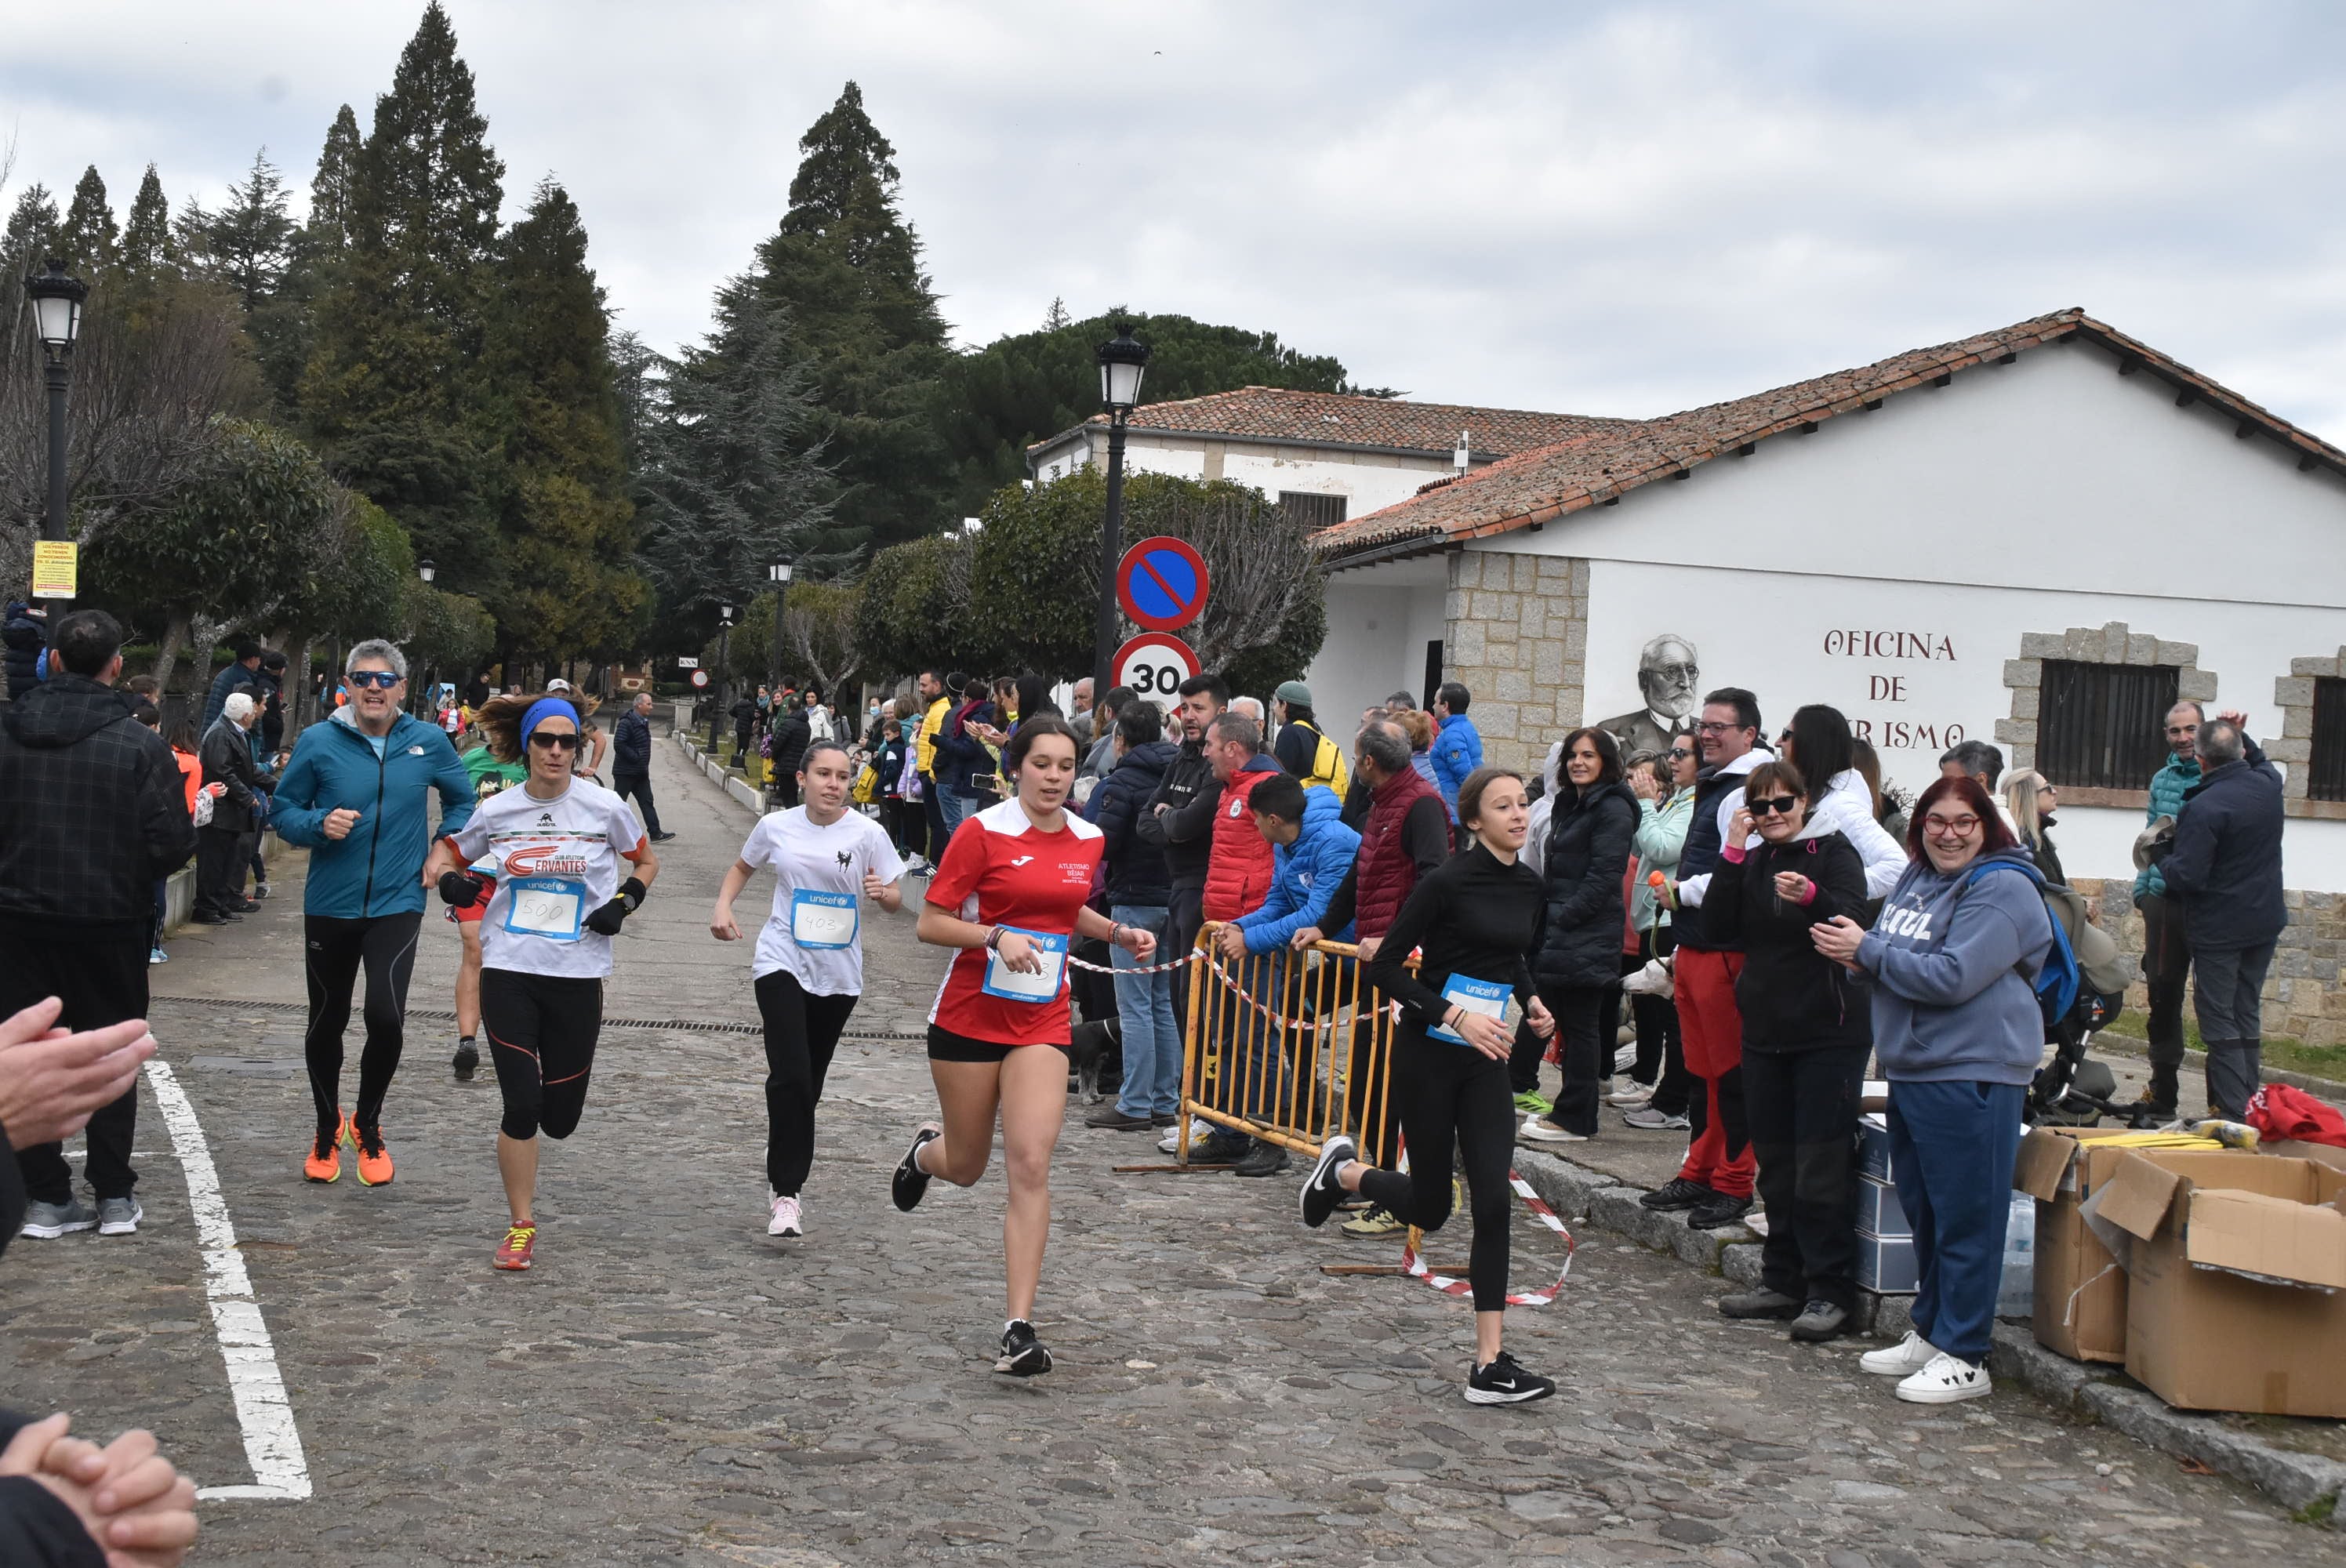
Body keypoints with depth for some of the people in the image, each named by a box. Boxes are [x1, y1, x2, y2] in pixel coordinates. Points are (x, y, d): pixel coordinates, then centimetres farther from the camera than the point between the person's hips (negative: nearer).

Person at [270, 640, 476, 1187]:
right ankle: (327, 1130, 36)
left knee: (386, 1018, -16)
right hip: (330, 904, 1)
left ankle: (367, 1124, 10)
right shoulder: (318, 742, -4)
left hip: (397, 902, -1)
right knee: (327, 1023, 12)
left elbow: (462, 799, 17)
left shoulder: (428, 742, 0)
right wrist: (320, 825, -16)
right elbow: (283, 812, 3)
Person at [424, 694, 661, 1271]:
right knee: (521, 1106, -7)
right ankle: (522, 1227, 10)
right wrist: (449, 879, -8)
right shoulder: (497, 811, 0)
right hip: (509, 970, 0)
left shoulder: (605, 807, -3)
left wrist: (624, 903, -6)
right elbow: (442, 855, 15)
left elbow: (647, 861, 12)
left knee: (560, 1119, 5)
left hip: (578, 975, 0)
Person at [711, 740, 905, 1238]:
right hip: (783, 964, -1)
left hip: (839, 974, 1)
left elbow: (896, 900, -1)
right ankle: (785, 1192, -13)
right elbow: (742, 866, 18)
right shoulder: (776, 826, -2)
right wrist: (723, 904, 1)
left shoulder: (867, 833, -6)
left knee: (808, 1085, 12)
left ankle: (786, 1181, 31)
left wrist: (882, 892, -24)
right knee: (789, 1076, -18)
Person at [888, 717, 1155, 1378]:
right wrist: (997, 937, -24)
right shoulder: (982, 832, -11)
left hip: (1043, 1020, 2)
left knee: (1030, 1164, -13)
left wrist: (1117, 932, 6)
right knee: (966, 1167, 12)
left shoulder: (1087, 839, 4)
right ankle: (926, 1150, 52)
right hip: (969, 1017, -2)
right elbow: (930, 923, -9)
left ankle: (1019, 1327, -9)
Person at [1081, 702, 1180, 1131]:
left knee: (1135, 1006, -4)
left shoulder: (1124, 780, -11)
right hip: (1174, 898, 7)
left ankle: (1136, 1104, -3)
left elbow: (1103, 843, -14)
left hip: (1135, 901, -7)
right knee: (1163, 1003, 13)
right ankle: (1165, 1102, 16)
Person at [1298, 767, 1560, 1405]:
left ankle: (1490, 1364, -4)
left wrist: (1530, 1000, 4)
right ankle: (1344, 1169, 36)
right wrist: (1455, 1016, -22)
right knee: (1430, 1207, 5)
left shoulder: (1530, 886, 6)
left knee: (1493, 1201, -6)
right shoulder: (1448, 881, -15)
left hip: (1485, 1062, 5)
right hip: (1428, 1054, -5)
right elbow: (1385, 966, -14)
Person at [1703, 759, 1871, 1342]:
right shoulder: (1751, 861, 12)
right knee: (1775, 1165, 12)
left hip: (1829, 1033, -6)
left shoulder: (1834, 851, -4)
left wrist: (1810, 897, -39)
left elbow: (1851, 921, -20)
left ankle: (1829, 1292, -1)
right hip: (1766, 1029, 6)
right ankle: (1783, 1281, 21)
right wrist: (1731, 853, -8)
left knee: (1822, 1168, -6)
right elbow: (1718, 924, -1)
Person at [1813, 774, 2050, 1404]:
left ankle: (1963, 1356, 4)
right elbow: (1900, 962, 22)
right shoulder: (1916, 879, 14)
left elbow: (1952, 976, -23)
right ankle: (1929, 1333, 30)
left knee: (1966, 1219, -3)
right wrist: (1860, 954, -1)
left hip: (1972, 1075, -9)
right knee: (1922, 1211, 17)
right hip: (1912, 1069, 9)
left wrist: (1868, 950, -15)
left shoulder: (2001, 889, -13)